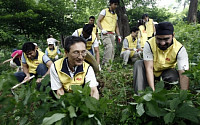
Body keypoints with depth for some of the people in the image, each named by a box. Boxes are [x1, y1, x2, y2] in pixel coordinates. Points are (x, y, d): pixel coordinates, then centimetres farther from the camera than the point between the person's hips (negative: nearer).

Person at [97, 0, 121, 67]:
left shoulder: (115, 15, 24)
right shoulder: (104, 11, 6)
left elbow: (116, 26, 26)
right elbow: (98, 21, 0)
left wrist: (119, 35, 13)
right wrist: (102, 29, -15)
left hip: (112, 34, 6)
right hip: (105, 33, -6)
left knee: (112, 50, 0)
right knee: (109, 46, -27)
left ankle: (109, 67, 5)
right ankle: (105, 63, -24)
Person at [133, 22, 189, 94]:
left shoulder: (180, 49, -26)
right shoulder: (149, 45, -26)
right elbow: (149, 68, -30)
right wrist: (153, 91, -40)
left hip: (167, 72, 0)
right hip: (152, 72, 1)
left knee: (173, 75, -32)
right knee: (139, 64, -26)